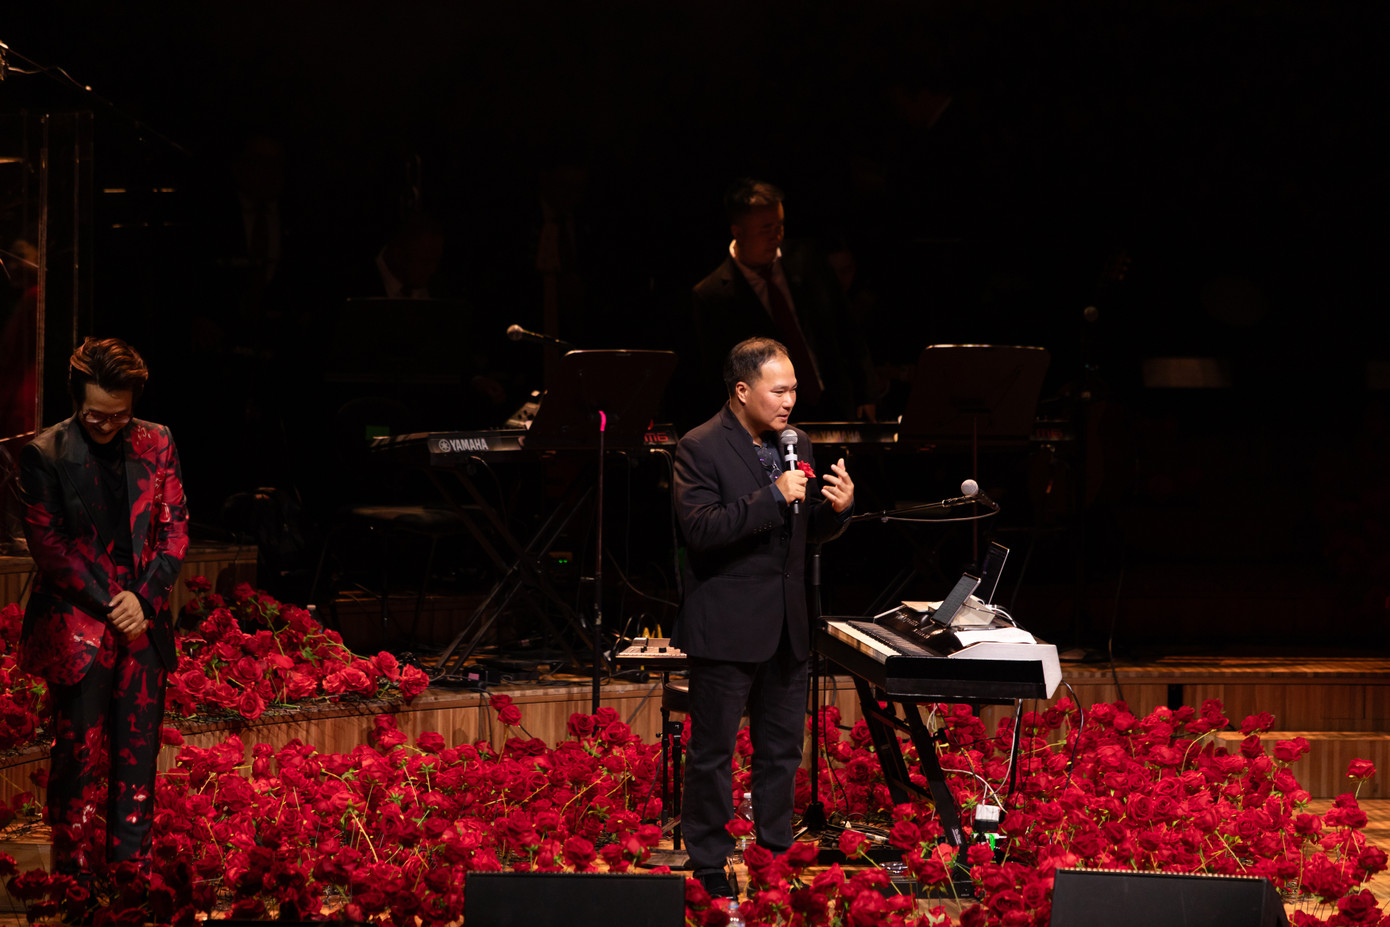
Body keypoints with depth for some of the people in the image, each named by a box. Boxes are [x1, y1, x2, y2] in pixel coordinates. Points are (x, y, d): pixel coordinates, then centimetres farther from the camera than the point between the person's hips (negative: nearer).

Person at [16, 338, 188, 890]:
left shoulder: (156, 445, 6)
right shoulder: (44, 455, -5)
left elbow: (174, 531, 8)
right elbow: (47, 544, -6)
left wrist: (144, 598, -5)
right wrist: (108, 605, -10)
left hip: (142, 621, 3)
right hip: (78, 630, -3)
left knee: (137, 759, 5)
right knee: (81, 760, -1)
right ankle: (77, 884, 6)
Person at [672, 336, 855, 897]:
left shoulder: (797, 445, 10)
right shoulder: (700, 449, -11)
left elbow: (812, 532, 16)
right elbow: (699, 528, -23)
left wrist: (838, 507, -6)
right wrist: (773, 497, -26)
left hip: (786, 627, 6)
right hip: (726, 627, -6)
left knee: (783, 747, 12)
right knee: (713, 751, 2)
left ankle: (776, 851, 22)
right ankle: (708, 864, 10)